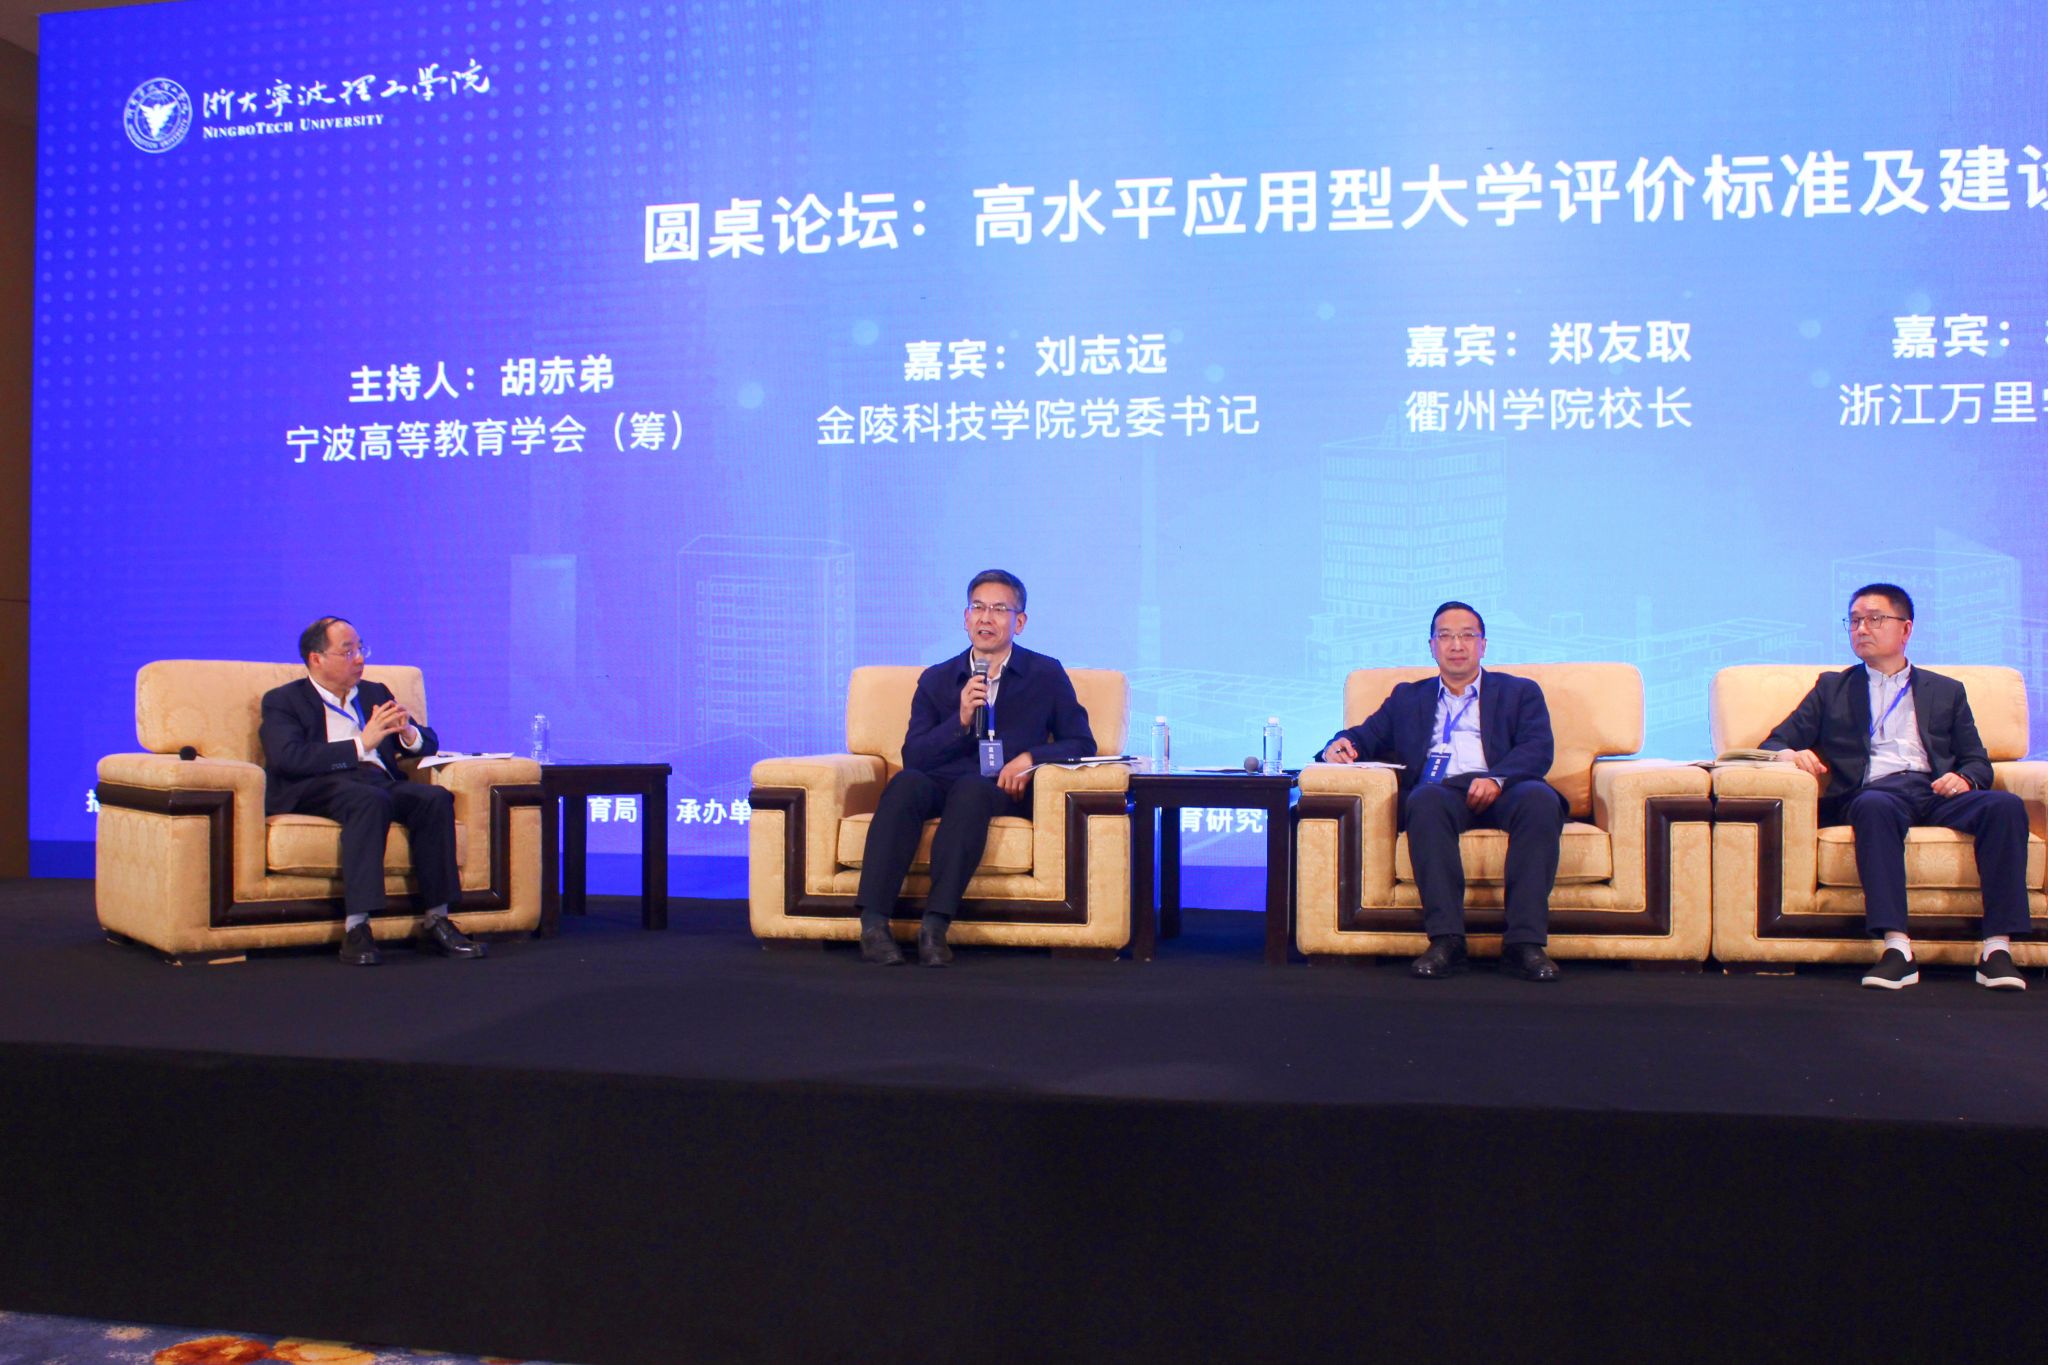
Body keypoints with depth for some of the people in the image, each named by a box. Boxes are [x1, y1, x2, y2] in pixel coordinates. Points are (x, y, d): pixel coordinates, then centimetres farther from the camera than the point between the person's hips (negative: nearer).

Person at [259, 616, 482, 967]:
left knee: (435, 798, -26)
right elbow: (288, 758, -10)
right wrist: (361, 744, -15)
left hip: (380, 781, 5)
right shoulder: (283, 701, 10)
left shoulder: (375, 694, 27)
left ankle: (436, 921, -24)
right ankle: (356, 930, -40)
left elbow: (428, 743, 24)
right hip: (318, 787, -5)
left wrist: (407, 733, -1)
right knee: (370, 799, -37)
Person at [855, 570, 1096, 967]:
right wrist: (961, 720, -9)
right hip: (940, 785, 2)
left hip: (1004, 792, -1)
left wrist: (1030, 757, -8)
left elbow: (1082, 744, 10)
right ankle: (873, 924, -40)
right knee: (906, 783, -33)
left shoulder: (1046, 676, 13)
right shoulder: (936, 679, 16)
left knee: (971, 788, -37)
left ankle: (936, 925, -43)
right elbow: (912, 757, 7)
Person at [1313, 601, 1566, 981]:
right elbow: (1367, 735, 21)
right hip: (1440, 791, 0)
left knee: (1540, 798, -35)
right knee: (1426, 800, -36)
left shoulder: (1519, 692, 24)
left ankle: (1524, 942, -38)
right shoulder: (1408, 697, 31)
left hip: (1501, 792, 0)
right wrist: (1340, 745, -5)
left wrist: (1497, 779, -14)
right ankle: (1445, 940, -39)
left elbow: (1537, 750, 7)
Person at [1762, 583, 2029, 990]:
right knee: (1874, 806, -38)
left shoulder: (1947, 691, 28)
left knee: (2006, 805, -29)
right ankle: (1896, 946, -45)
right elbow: (1776, 743, 16)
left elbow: (1978, 761, 20)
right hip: (1873, 791, -2)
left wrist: (1963, 778, -5)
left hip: (1936, 792, 2)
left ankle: (1997, 947, -32)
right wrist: (1789, 754, -9)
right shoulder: (1832, 688, 25)